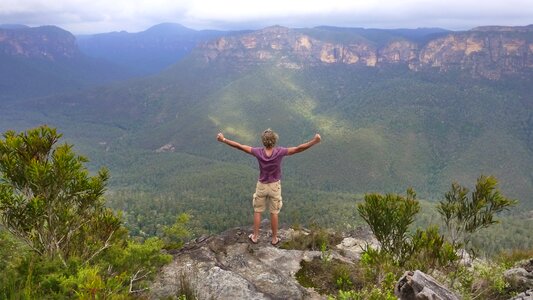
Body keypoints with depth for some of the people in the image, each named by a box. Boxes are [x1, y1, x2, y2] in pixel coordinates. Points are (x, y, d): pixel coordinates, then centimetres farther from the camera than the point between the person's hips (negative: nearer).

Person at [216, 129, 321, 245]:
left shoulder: (259, 152, -22)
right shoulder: (279, 152, -25)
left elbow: (239, 146, -19)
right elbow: (298, 149, -30)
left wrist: (223, 139, -12)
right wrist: (314, 141, -32)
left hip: (261, 185, 1)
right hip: (274, 186, 0)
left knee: (257, 211, 18)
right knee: (274, 212, 14)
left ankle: (255, 236, 28)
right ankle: (274, 238, 26)